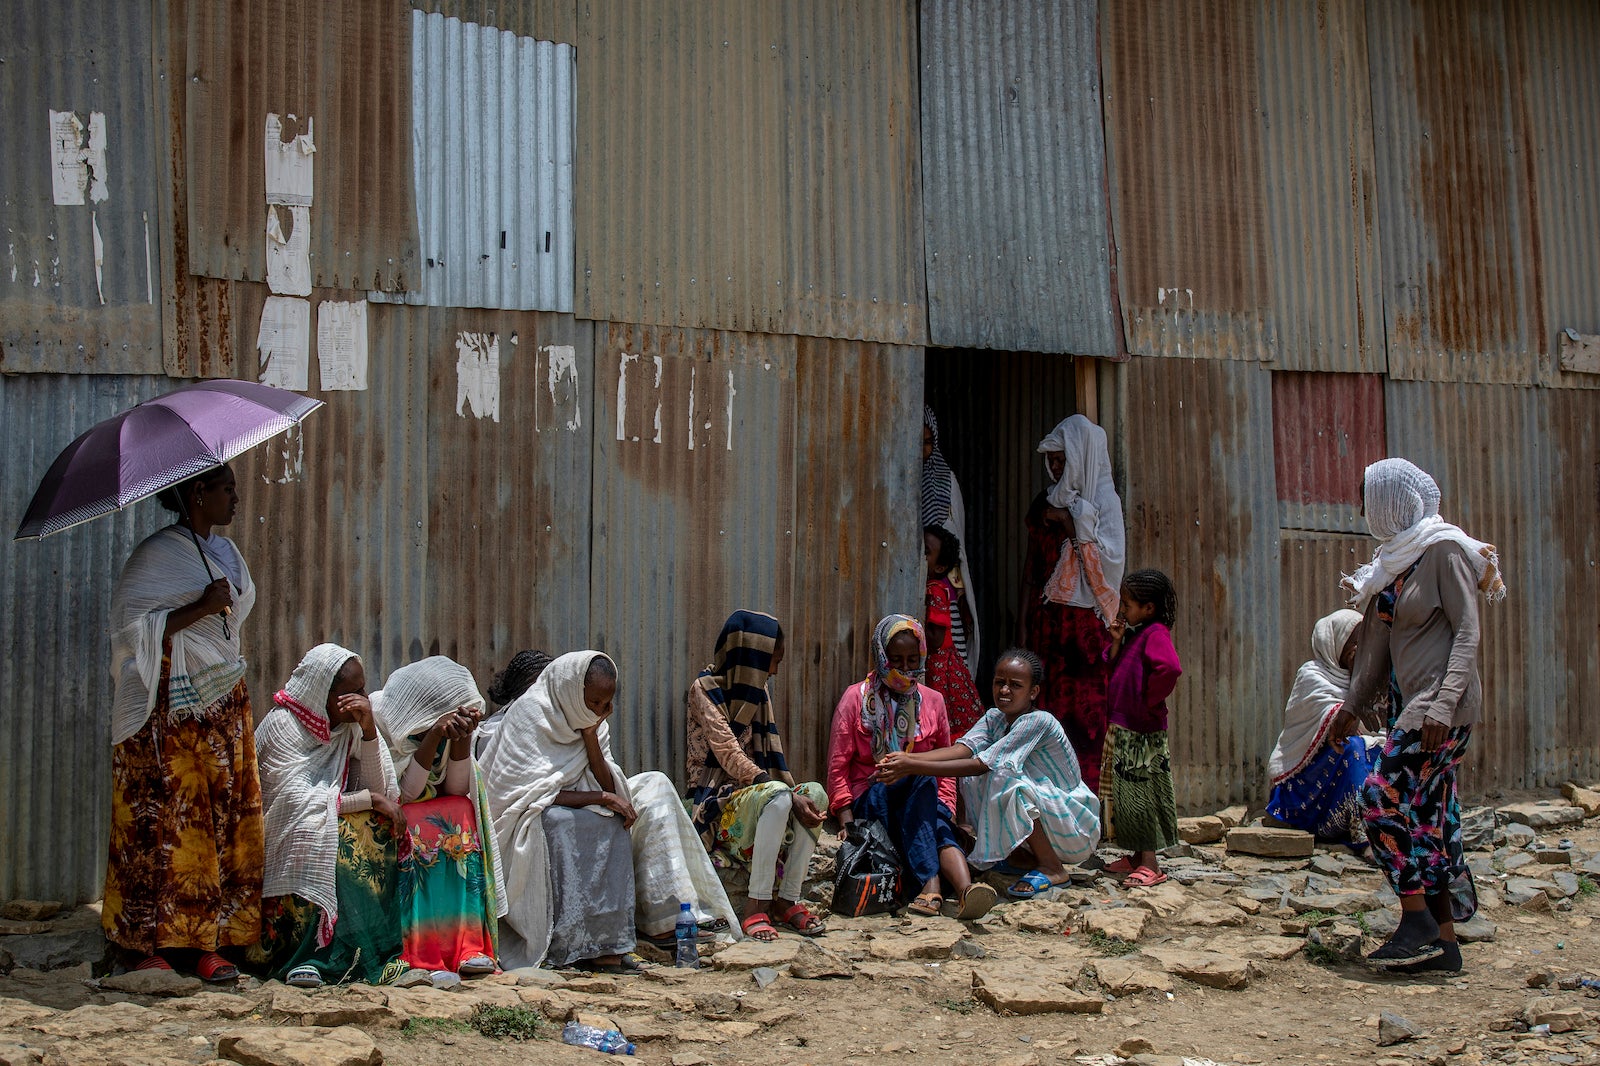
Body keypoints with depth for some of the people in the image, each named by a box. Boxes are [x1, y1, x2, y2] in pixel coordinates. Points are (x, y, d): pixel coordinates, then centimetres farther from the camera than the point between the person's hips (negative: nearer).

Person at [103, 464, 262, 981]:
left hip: (224, 704, 7)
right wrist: (200, 609, -19)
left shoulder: (226, 551, 15)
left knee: (225, 819, 3)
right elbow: (130, 624, -16)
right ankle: (148, 944, 1)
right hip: (171, 711, -7)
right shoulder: (156, 554, -8)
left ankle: (205, 943, 7)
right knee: (166, 821, -6)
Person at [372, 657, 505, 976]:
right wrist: (434, 736, -30)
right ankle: (419, 955, -31)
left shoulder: (448, 721, -3)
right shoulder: (380, 716, -19)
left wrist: (463, 738, -23)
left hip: (433, 816, 5)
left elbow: (456, 790, -10)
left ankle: (468, 946, -29)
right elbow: (404, 793, -23)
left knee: (463, 812, -24)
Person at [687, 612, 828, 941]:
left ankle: (788, 900, -20)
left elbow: (769, 753, 10)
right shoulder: (705, 689, -9)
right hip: (717, 798, -7)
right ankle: (756, 905, -32)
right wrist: (790, 796, -28)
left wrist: (795, 795, -10)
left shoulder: (757, 690, 15)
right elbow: (729, 756, -19)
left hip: (756, 788, 7)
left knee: (815, 793, -22)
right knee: (778, 796, -36)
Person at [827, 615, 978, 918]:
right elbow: (838, 765, 1)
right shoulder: (856, 698, 3)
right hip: (871, 800, -3)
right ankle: (931, 885, -49)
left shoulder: (932, 701, 11)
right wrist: (846, 818, -11)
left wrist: (946, 808, -2)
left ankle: (966, 889, -59)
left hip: (920, 803, 3)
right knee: (922, 780, -35)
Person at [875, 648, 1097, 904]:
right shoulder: (995, 718, 2)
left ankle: (1052, 868, -15)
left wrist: (912, 767, -34)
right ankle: (1020, 853, 7)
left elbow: (981, 764, -29)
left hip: (1078, 831, -8)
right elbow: (960, 749, -16)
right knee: (971, 779, -4)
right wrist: (907, 758, -33)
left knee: (1005, 777, -28)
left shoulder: (1039, 722, -22)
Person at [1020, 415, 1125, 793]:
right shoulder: (1044, 503, 15)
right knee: (1050, 706, 0)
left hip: (1086, 623, -5)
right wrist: (1025, 624, 11)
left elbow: (1107, 560, -11)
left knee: (1087, 707, -7)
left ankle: (1090, 791, -5)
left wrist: (1069, 523, -13)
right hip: (1047, 620, 5)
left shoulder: (1104, 500, -1)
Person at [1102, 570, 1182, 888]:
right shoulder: (1135, 633, 13)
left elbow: (1170, 668, -32)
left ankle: (1151, 865, 1)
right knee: (1126, 794, 14)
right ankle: (1138, 857, 23)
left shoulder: (1156, 633, -15)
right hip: (1123, 727, 9)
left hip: (1144, 731, -9)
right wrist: (1116, 642, 2)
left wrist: (1148, 700, -21)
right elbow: (1113, 669, 17)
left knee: (1142, 794, -5)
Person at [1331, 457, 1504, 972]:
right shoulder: (1394, 557, 15)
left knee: (1382, 797, -14)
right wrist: (1353, 704, 19)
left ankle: (1418, 919, -6)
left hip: (1442, 703, -8)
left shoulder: (1444, 551, -9)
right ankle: (1444, 943, 9)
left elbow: (1467, 632, -14)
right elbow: (1377, 639, 20)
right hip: (1407, 702, 8)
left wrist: (1442, 705, -22)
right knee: (1428, 814, 6)